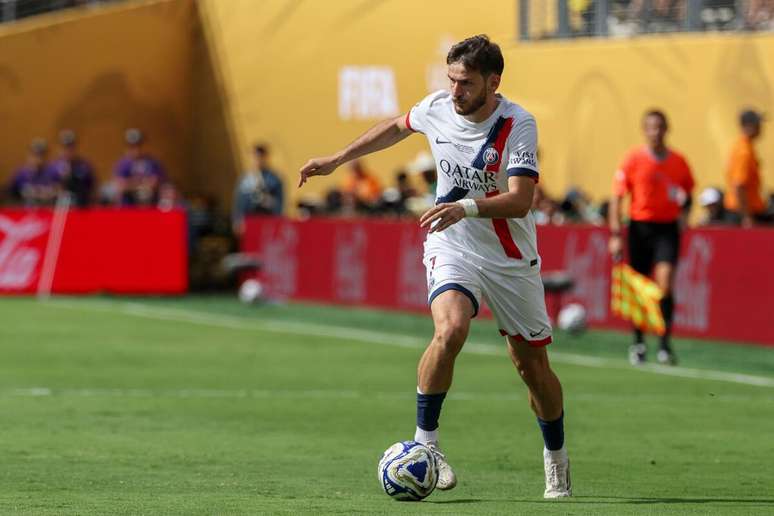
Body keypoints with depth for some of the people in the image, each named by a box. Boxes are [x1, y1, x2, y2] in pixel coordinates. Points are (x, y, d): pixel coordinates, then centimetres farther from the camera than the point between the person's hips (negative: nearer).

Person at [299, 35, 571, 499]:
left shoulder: (519, 125, -19)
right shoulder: (437, 109, -6)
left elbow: (520, 200, -28)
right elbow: (396, 127, 18)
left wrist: (467, 206, -44)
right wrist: (337, 160, 20)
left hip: (512, 259, -1)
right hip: (452, 249, 1)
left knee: (533, 365, 7)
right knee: (451, 329, -29)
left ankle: (557, 460, 31)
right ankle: (425, 440, -17)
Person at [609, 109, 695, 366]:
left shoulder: (679, 162, 3)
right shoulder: (633, 159, -3)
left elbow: (687, 194, 19)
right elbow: (616, 198, -3)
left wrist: (684, 203, -4)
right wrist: (615, 235, -9)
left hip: (668, 229, 0)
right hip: (640, 227, 0)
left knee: (665, 285, -16)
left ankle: (665, 345, -13)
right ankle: (638, 344, 24)